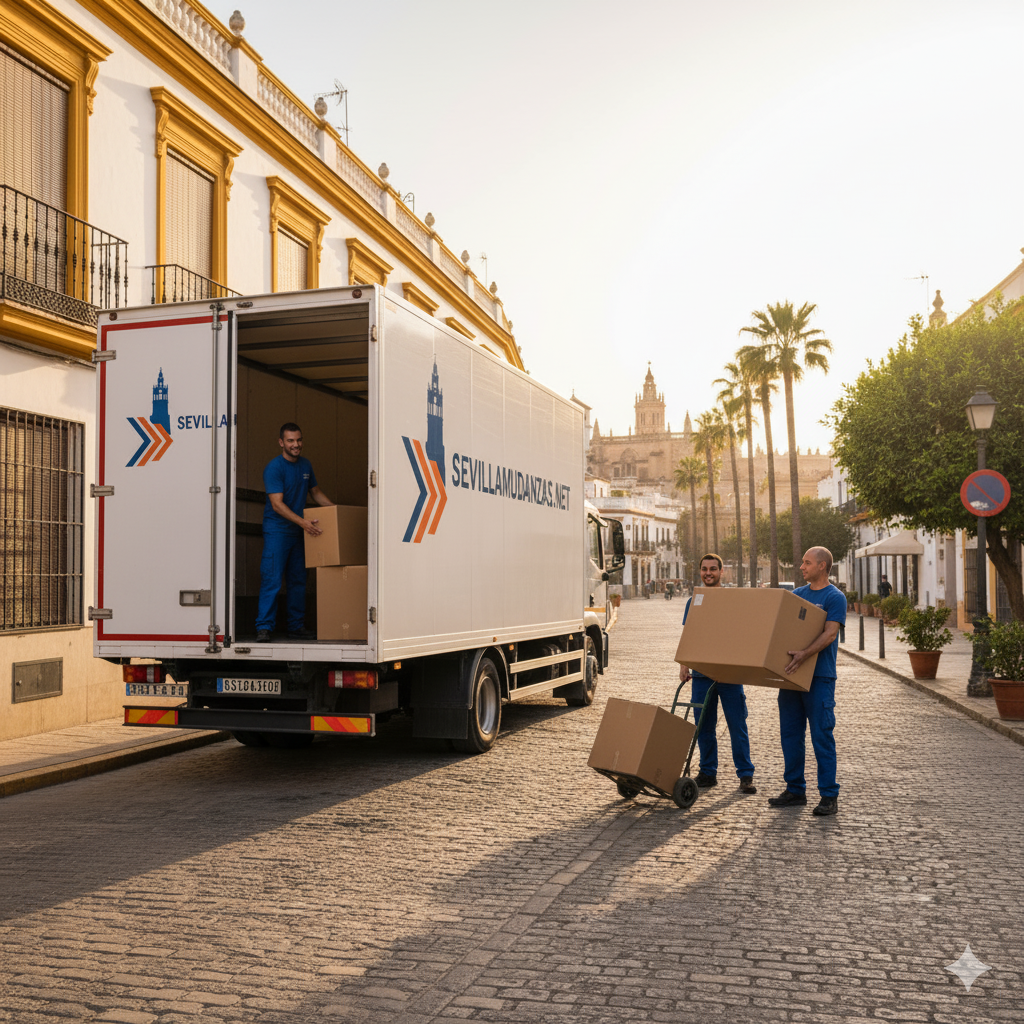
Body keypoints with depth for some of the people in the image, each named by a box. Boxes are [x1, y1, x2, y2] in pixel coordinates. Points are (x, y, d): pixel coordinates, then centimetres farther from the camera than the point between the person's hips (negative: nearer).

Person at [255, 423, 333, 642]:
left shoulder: (306, 465, 10)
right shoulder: (274, 468, -13)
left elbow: (315, 492, 23)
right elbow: (277, 504, -21)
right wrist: (303, 522, -30)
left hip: (298, 532, 7)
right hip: (277, 531, -7)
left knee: (298, 580, 11)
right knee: (272, 580, -11)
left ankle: (296, 627, 19)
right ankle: (264, 628, -7)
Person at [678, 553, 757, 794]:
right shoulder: (693, 602, 12)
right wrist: (683, 665, 2)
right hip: (701, 674, 3)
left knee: (737, 726, -2)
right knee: (704, 726, 7)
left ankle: (746, 774, 6)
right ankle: (708, 772, 17)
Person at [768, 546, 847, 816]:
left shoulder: (835, 597, -6)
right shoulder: (797, 594, 15)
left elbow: (830, 633, -17)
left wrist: (805, 654, -30)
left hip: (819, 677, -7)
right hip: (791, 674, 7)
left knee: (822, 734, -4)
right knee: (790, 733, 9)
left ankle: (829, 795, 3)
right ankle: (795, 790, 18)